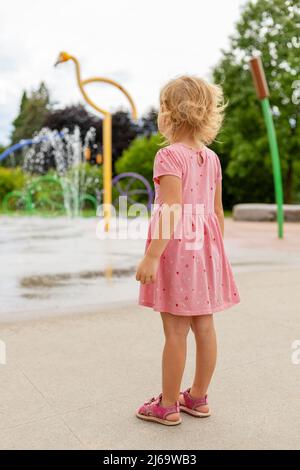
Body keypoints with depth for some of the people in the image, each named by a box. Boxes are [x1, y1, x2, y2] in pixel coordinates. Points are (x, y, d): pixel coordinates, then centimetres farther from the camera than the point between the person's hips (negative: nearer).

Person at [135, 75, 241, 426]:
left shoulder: (169, 155, -12)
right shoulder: (212, 158, 9)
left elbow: (173, 212, -21)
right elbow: (217, 212, 11)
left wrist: (151, 256, -21)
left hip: (177, 249, -7)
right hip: (205, 247, 7)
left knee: (175, 332, 2)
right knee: (204, 327, 12)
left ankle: (168, 405, 16)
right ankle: (198, 397, 28)